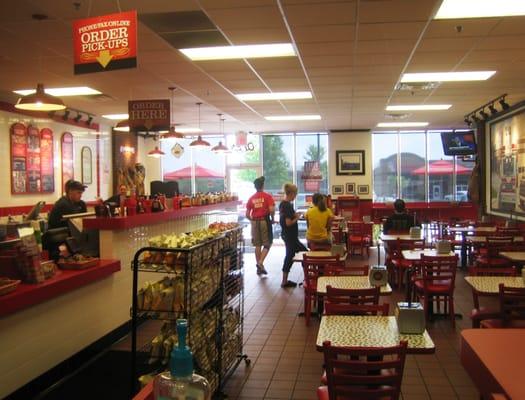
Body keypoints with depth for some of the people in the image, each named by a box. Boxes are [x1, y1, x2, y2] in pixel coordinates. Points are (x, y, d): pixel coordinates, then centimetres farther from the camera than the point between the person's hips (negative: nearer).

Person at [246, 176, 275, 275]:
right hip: (265, 221, -4)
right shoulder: (267, 196, -5)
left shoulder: (251, 198, 6)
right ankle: (260, 262, -11)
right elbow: (271, 210, -16)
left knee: (257, 245, 10)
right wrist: (272, 219, 0)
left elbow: (247, 214, 4)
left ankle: (259, 267, 15)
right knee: (267, 244, 6)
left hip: (255, 222, 4)